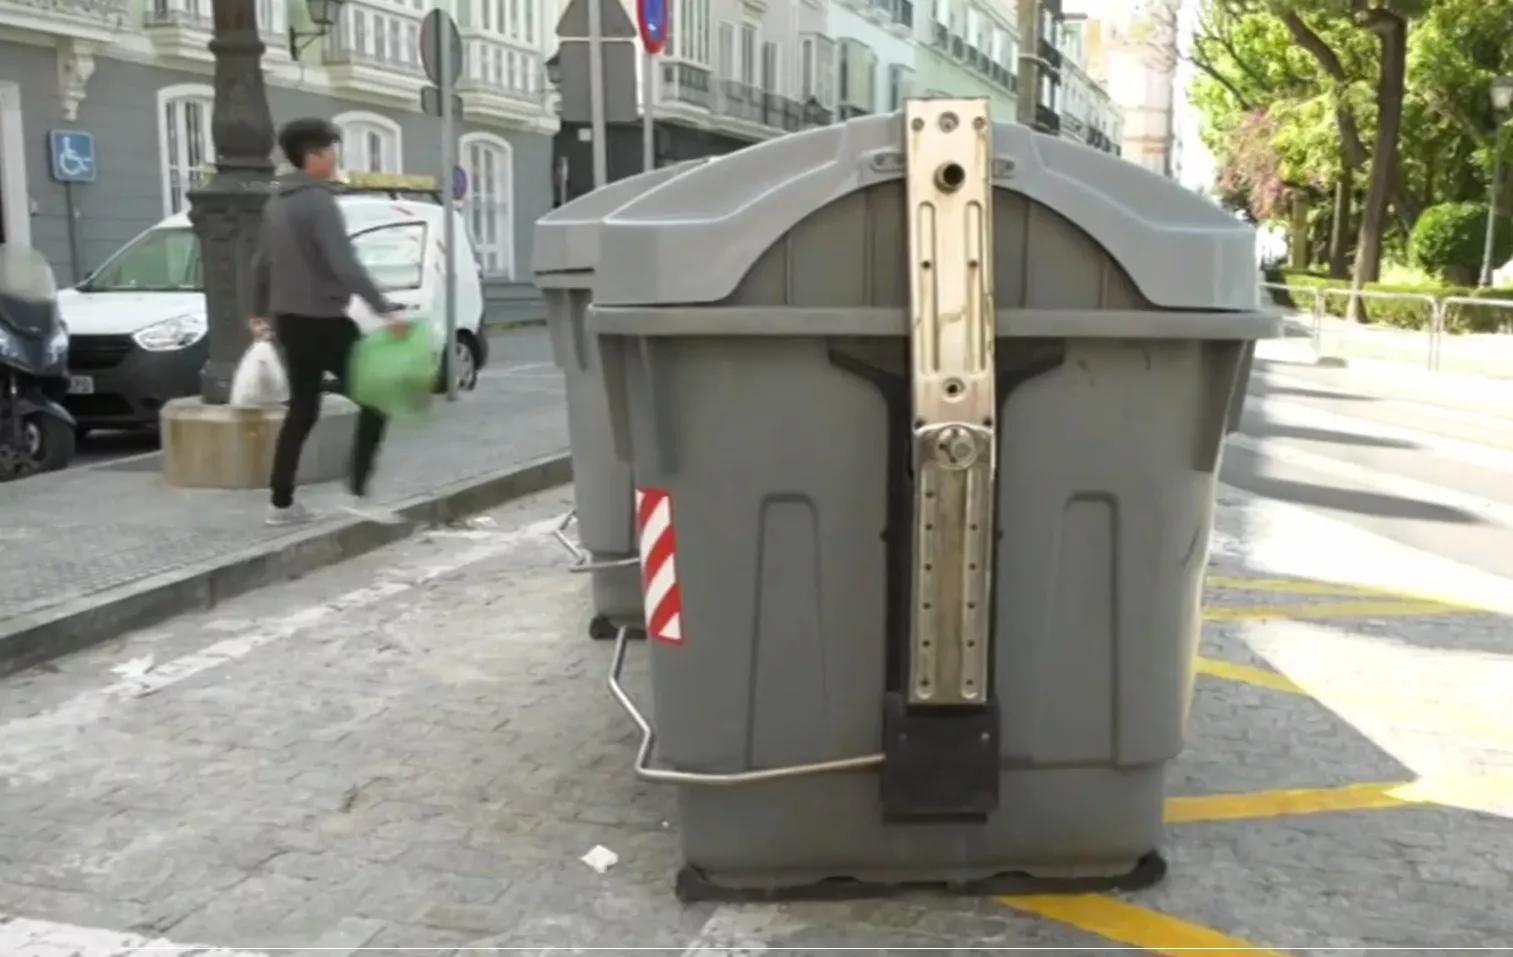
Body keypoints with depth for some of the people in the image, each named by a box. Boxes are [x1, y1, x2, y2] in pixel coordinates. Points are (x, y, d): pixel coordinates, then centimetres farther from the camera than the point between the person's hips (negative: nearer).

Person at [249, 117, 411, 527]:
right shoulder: (318, 201, -15)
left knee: (302, 410, 15)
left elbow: (261, 262, 21)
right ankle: (357, 493, -8)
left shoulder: (276, 203, 12)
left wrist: (259, 312, 33)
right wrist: (386, 311, -28)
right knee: (375, 398, -1)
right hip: (322, 320, -9)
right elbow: (345, 265, -25)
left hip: (289, 320, 9)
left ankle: (281, 502, 16)